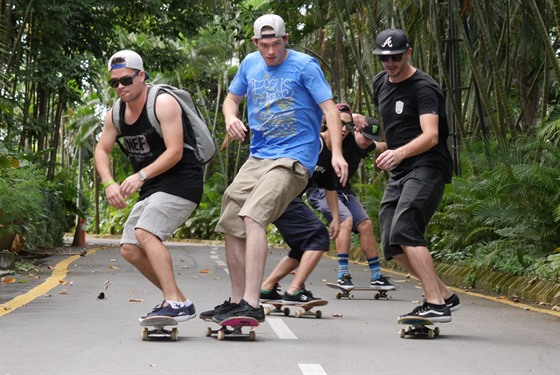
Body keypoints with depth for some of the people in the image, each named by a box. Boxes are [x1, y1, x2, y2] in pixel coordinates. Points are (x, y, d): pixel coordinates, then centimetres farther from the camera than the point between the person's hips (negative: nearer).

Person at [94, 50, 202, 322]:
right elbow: (101, 150, 13)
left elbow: (175, 151, -22)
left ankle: (176, 303, -28)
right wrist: (109, 183, -6)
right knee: (129, 248, 4)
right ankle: (176, 300, 13)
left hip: (181, 181, -9)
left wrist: (141, 175, -30)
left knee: (145, 232, -27)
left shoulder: (163, 103, -16)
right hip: (151, 189, 9)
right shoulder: (115, 114, 7)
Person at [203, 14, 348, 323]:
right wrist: (230, 118, -1)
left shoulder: (304, 65, -6)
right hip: (257, 158, 7)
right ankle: (237, 302, 18)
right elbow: (232, 98, 24)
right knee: (231, 225, 4)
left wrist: (336, 153, -25)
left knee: (253, 217, -26)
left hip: (294, 159, -7)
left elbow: (329, 108, -11)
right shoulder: (250, 64, 11)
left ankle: (252, 305, -31)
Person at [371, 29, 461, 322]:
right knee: (392, 245, 2)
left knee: (404, 230, -25)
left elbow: (430, 136, -27)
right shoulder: (380, 83, 13)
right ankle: (445, 295, 13)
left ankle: (435, 305, -25)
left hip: (427, 168, -9)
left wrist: (399, 153, -41)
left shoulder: (423, 88, -13)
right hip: (398, 174, 9)